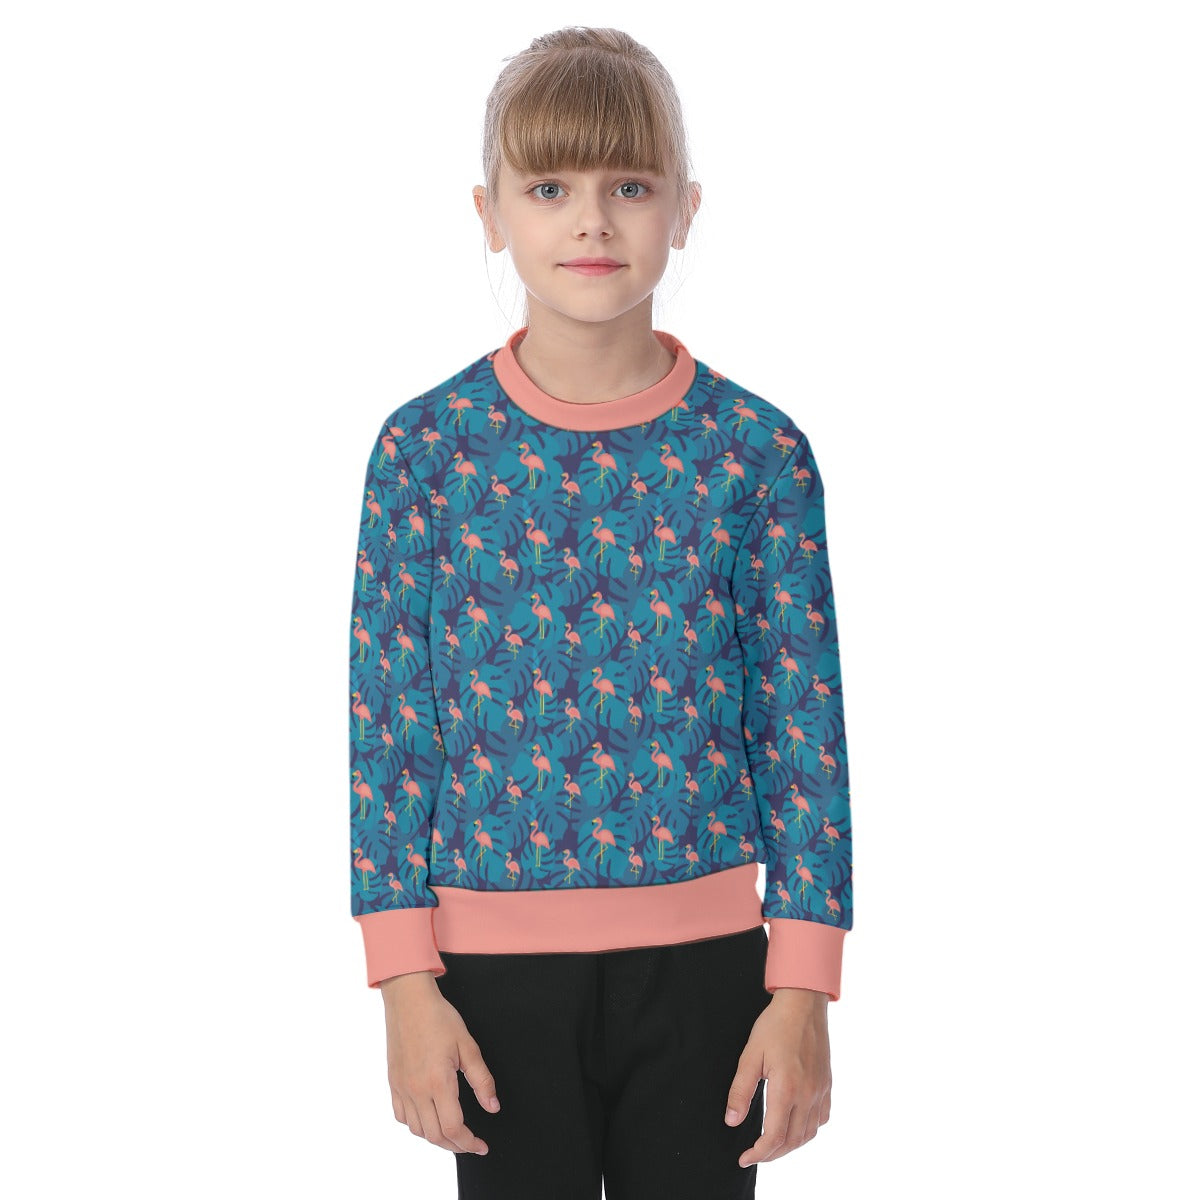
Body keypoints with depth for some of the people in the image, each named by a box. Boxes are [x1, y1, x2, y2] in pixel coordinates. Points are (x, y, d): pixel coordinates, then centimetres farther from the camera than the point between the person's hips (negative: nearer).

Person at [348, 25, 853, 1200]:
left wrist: (802, 989, -4)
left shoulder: (759, 450, -4)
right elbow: (386, 728, -1)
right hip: (495, 961, 0)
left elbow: (805, 732, -2)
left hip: (703, 958, 0)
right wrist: (405, 982, -5)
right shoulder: (426, 444, -4)